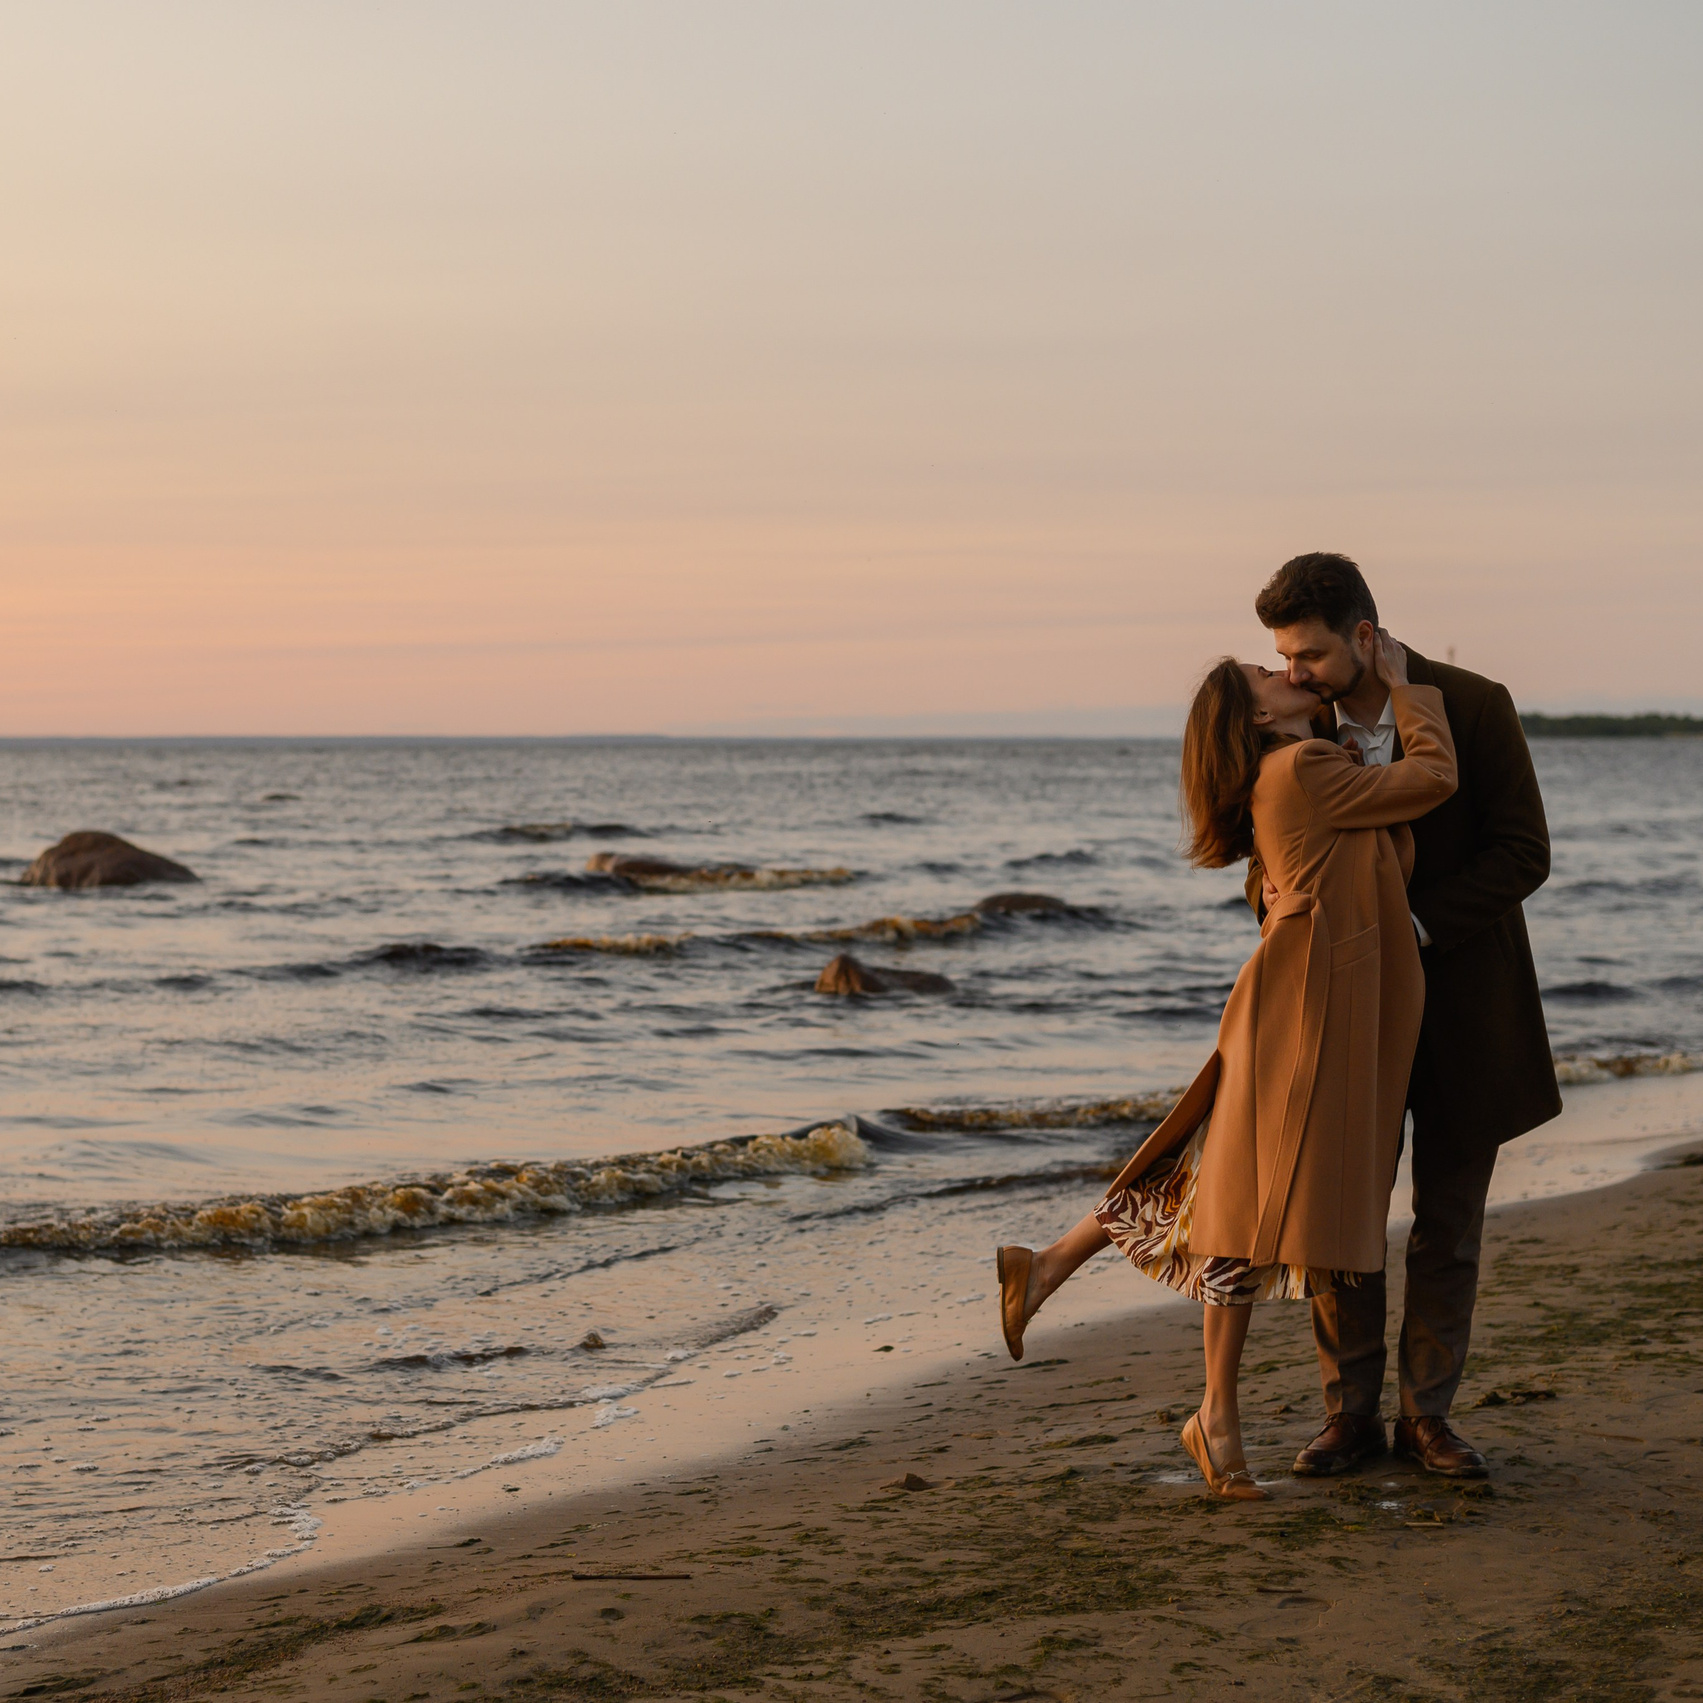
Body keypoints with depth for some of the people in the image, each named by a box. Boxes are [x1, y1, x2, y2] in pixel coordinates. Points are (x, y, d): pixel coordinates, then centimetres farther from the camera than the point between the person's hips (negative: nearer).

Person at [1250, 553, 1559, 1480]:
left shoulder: (1477, 707, -16)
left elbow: (1524, 855, -15)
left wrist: (1412, 921, -27)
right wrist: (1273, 890, -23)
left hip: (1462, 996, -2)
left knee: (1449, 1216, 4)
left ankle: (1428, 1415, 14)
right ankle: (1352, 1414, 11)